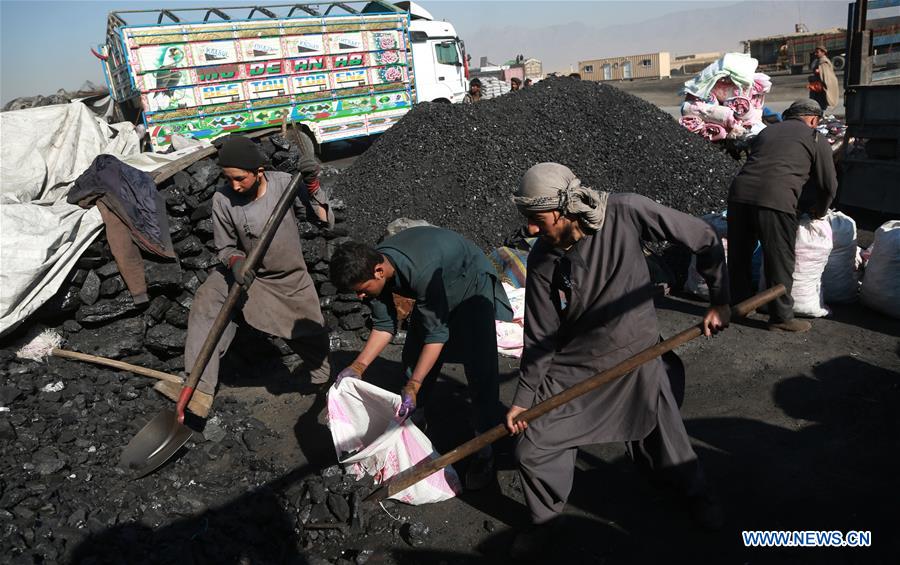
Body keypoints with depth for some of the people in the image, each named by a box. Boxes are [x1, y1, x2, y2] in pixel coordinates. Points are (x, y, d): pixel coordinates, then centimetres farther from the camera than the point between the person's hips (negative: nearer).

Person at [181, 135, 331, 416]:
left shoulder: (284, 183, -21)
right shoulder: (223, 199, -19)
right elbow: (225, 247, -7)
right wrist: (235, 261, -29)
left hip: (291, 279, 0)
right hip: (249, 274, 0)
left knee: (312, 335, 9)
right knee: (207, 299, -24)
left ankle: (323, 381, 42)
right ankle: (199, 386, -20)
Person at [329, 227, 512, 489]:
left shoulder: (421, 272, -43)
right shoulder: (372, 268, -20)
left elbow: (436, 333, -34)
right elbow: (384, 325, -8)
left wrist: (413, 386, -35)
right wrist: (358, 366, -18)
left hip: (471, 283, -7)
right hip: (438, 288, 7)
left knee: (480, 370, -13)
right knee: (412, 358, 9)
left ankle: (484, 452, -3)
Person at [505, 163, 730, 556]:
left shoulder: (625, 213, -22)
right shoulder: (542, 260, -15)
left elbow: (704, 239, -10)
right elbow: (540, 338, -7)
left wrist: (719, 300, -7)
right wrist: (523, 398, -5)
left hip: (638, 359, -1)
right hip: (573, 369, 1)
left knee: (665, 445, 13)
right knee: (532, 450, -1)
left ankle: (697, 493, 46)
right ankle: (542, 522, 26)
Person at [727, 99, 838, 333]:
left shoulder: (766, 131, 28)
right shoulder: (816, 138, 14)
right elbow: (828, 184, 15)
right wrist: (819, 210, 35)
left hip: (739, 193, 5)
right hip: (776, 202, -5)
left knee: (739, 257, 17)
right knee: (779, 262, 7)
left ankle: (739, 305, 31)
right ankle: (781, 317, 17)